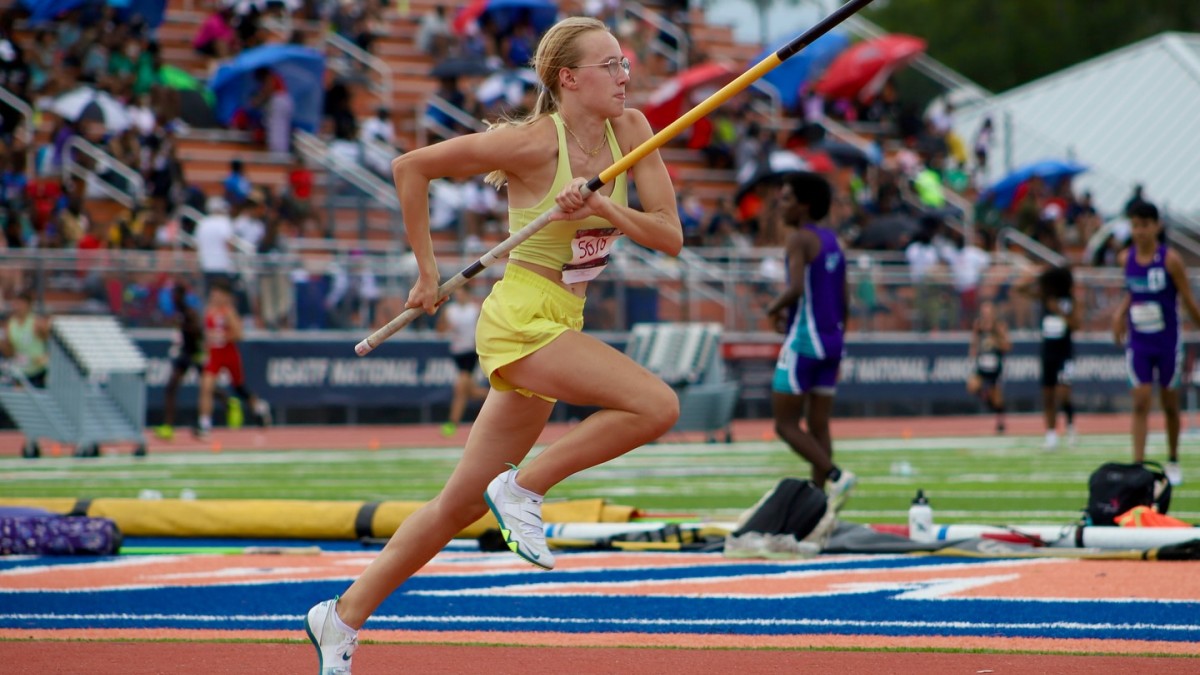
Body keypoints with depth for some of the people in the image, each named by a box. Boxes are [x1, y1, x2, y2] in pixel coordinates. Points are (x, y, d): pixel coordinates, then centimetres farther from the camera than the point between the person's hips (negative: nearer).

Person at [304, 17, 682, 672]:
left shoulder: (629, 130, 2)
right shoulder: (532, 142, -14)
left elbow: (669, 236, 0)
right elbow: (410, 166, -7)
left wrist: (604, 208, -18)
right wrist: (427, 272, -3)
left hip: (559, 324, 7)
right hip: (521, 318, -7)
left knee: (462, 501, 11)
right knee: (656, 405, -24)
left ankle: (343, 615, 20)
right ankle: (523, 488, -8)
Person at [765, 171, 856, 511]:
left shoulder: (799, 239, -12)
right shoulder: (832, 240, 13)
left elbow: (796, 288, -26)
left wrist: (774, 307, -7)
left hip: (804, 342, -8)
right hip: (832, 340, 8)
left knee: (785, 424, -3)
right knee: (818, 426, 7)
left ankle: (835, 475, -18)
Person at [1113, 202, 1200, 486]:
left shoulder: (1170, 260, -13)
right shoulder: (1127, 258, -1)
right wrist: (1120, 313, -3)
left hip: (1167, 343, -2)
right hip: (1138, 343, 2)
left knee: (1170, 404, 10)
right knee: (1140, 403, -6)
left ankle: (1173, 461, 28)